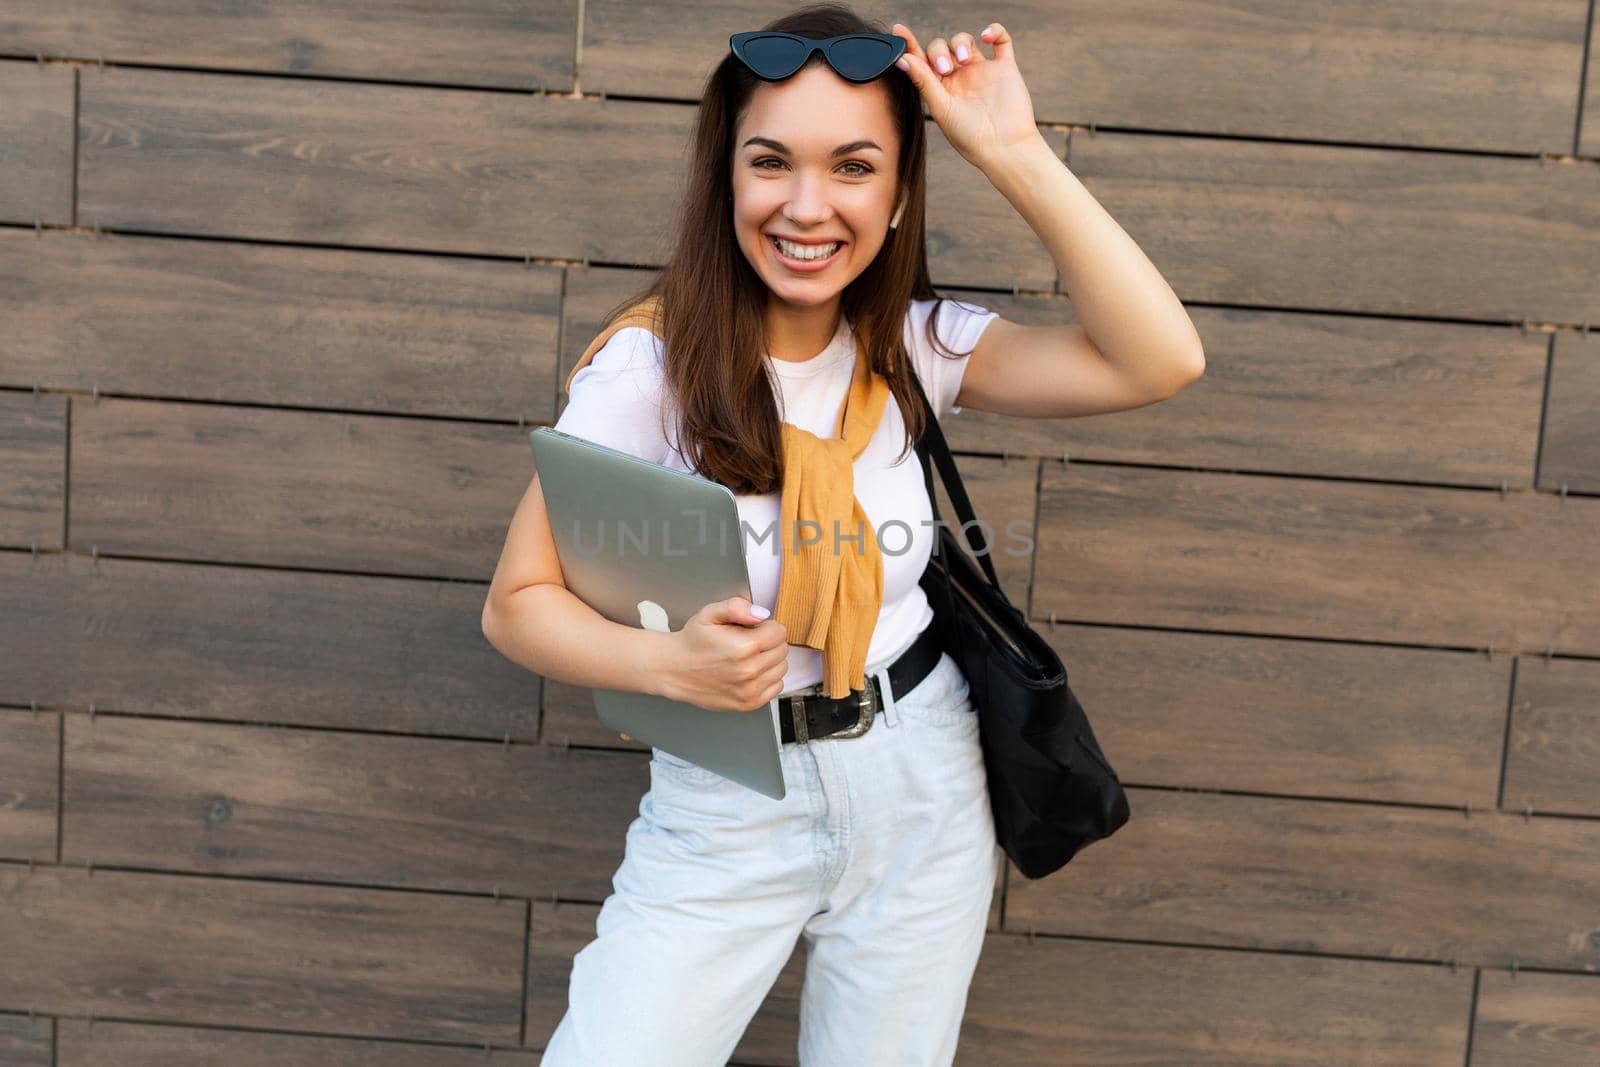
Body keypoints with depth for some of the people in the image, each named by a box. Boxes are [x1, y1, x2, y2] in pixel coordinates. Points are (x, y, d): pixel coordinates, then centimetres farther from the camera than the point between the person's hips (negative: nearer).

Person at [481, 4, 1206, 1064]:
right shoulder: (648, 363, -15)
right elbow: (518, 603, -11)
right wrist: (672, 662, -30)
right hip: (729, 807, -2)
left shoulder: (915, 344, -5)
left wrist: (1017, 154, -20)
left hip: (921, 789, 3)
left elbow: (1160, 360, -16)